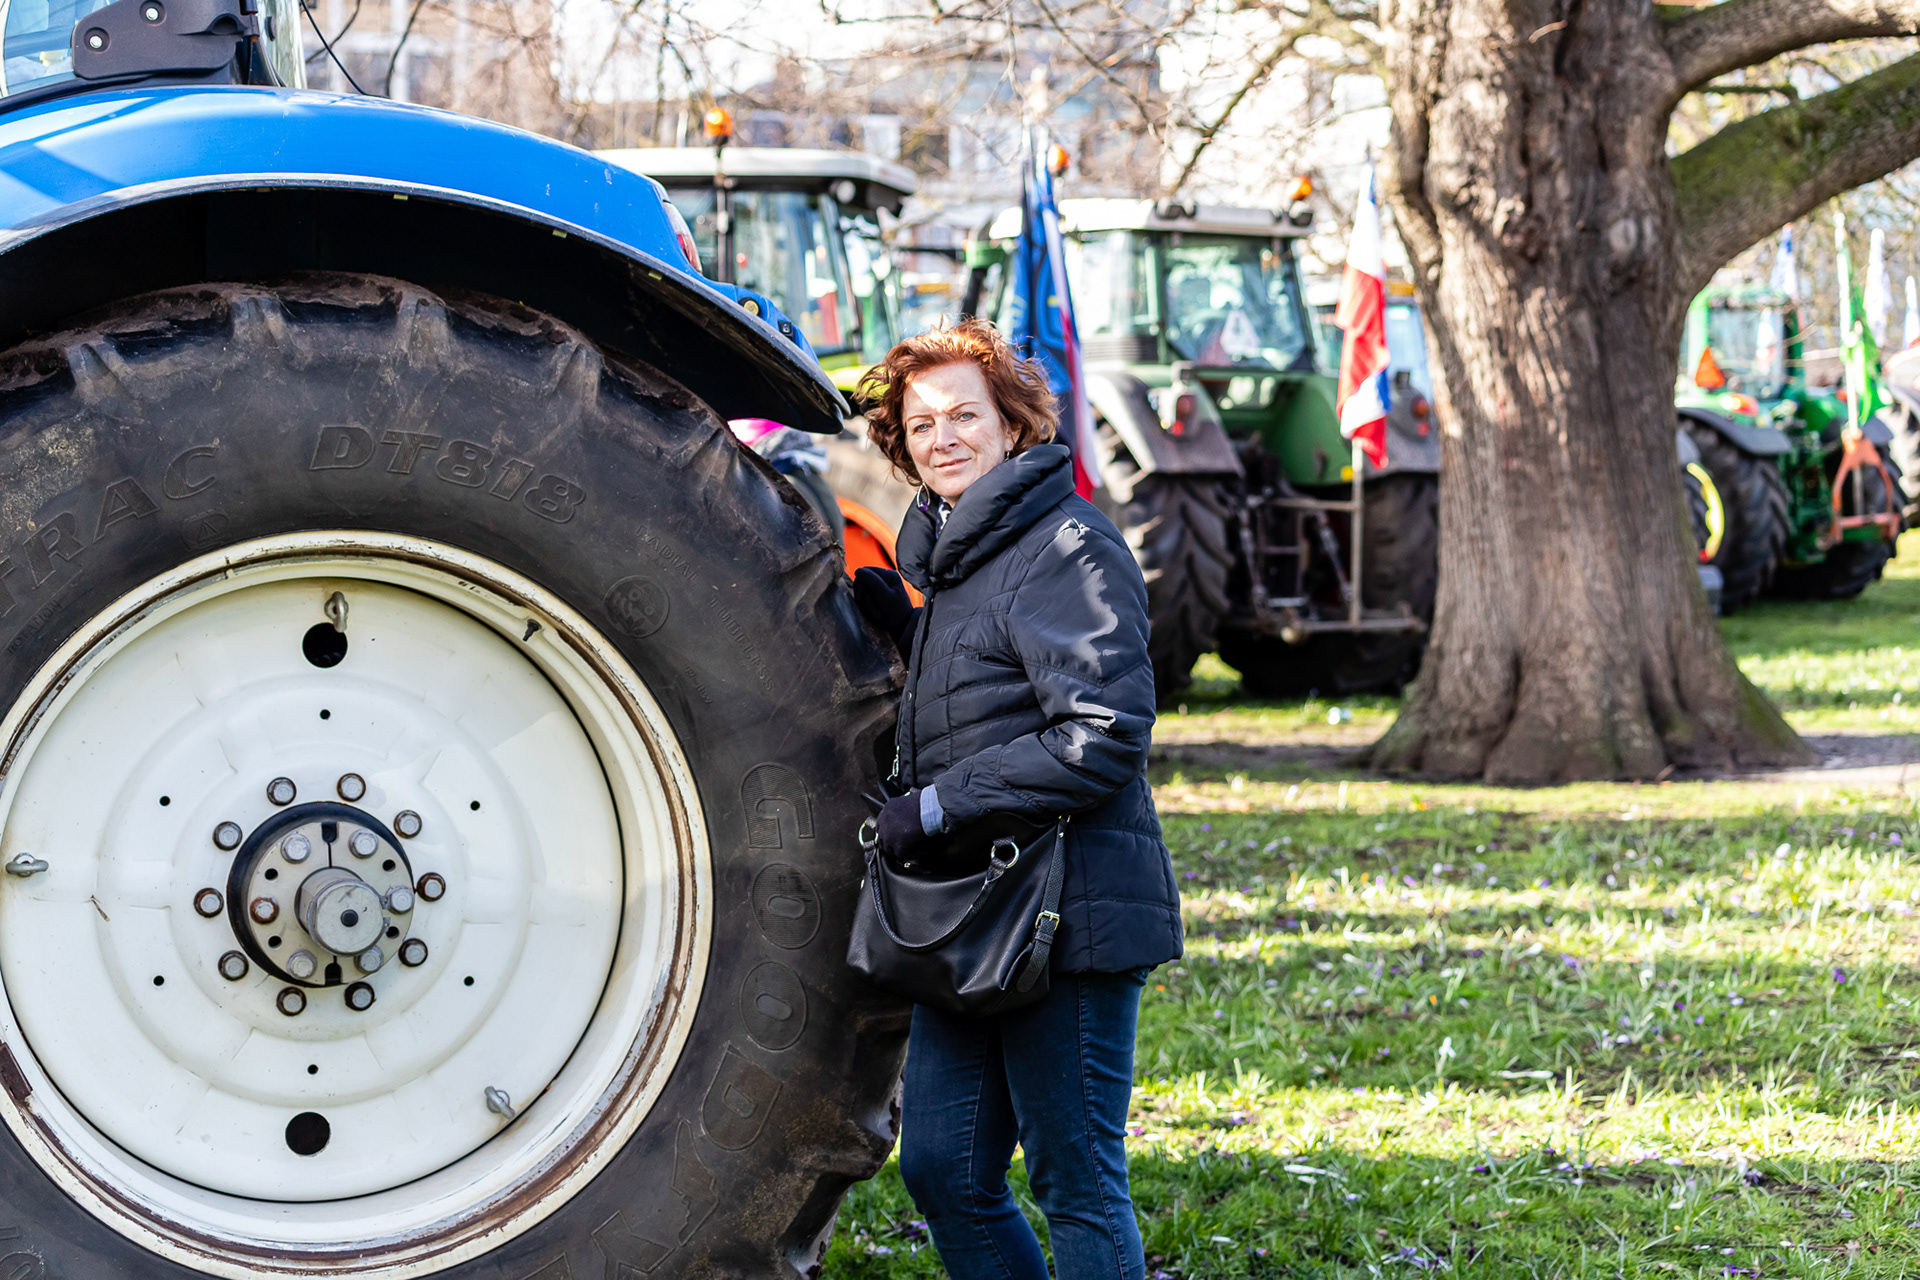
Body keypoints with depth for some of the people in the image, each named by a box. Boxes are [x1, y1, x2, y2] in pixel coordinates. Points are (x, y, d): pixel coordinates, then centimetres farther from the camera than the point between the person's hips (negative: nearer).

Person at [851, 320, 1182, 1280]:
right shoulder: (952, 550, 17)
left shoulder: (1070, 549, -13)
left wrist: (937, 805, -18)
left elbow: (1103, 740, -20)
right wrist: (877, 601, 10)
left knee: (1077, 1185, -1)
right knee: (941, 1169, 12)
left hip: (1068, 913, -9)